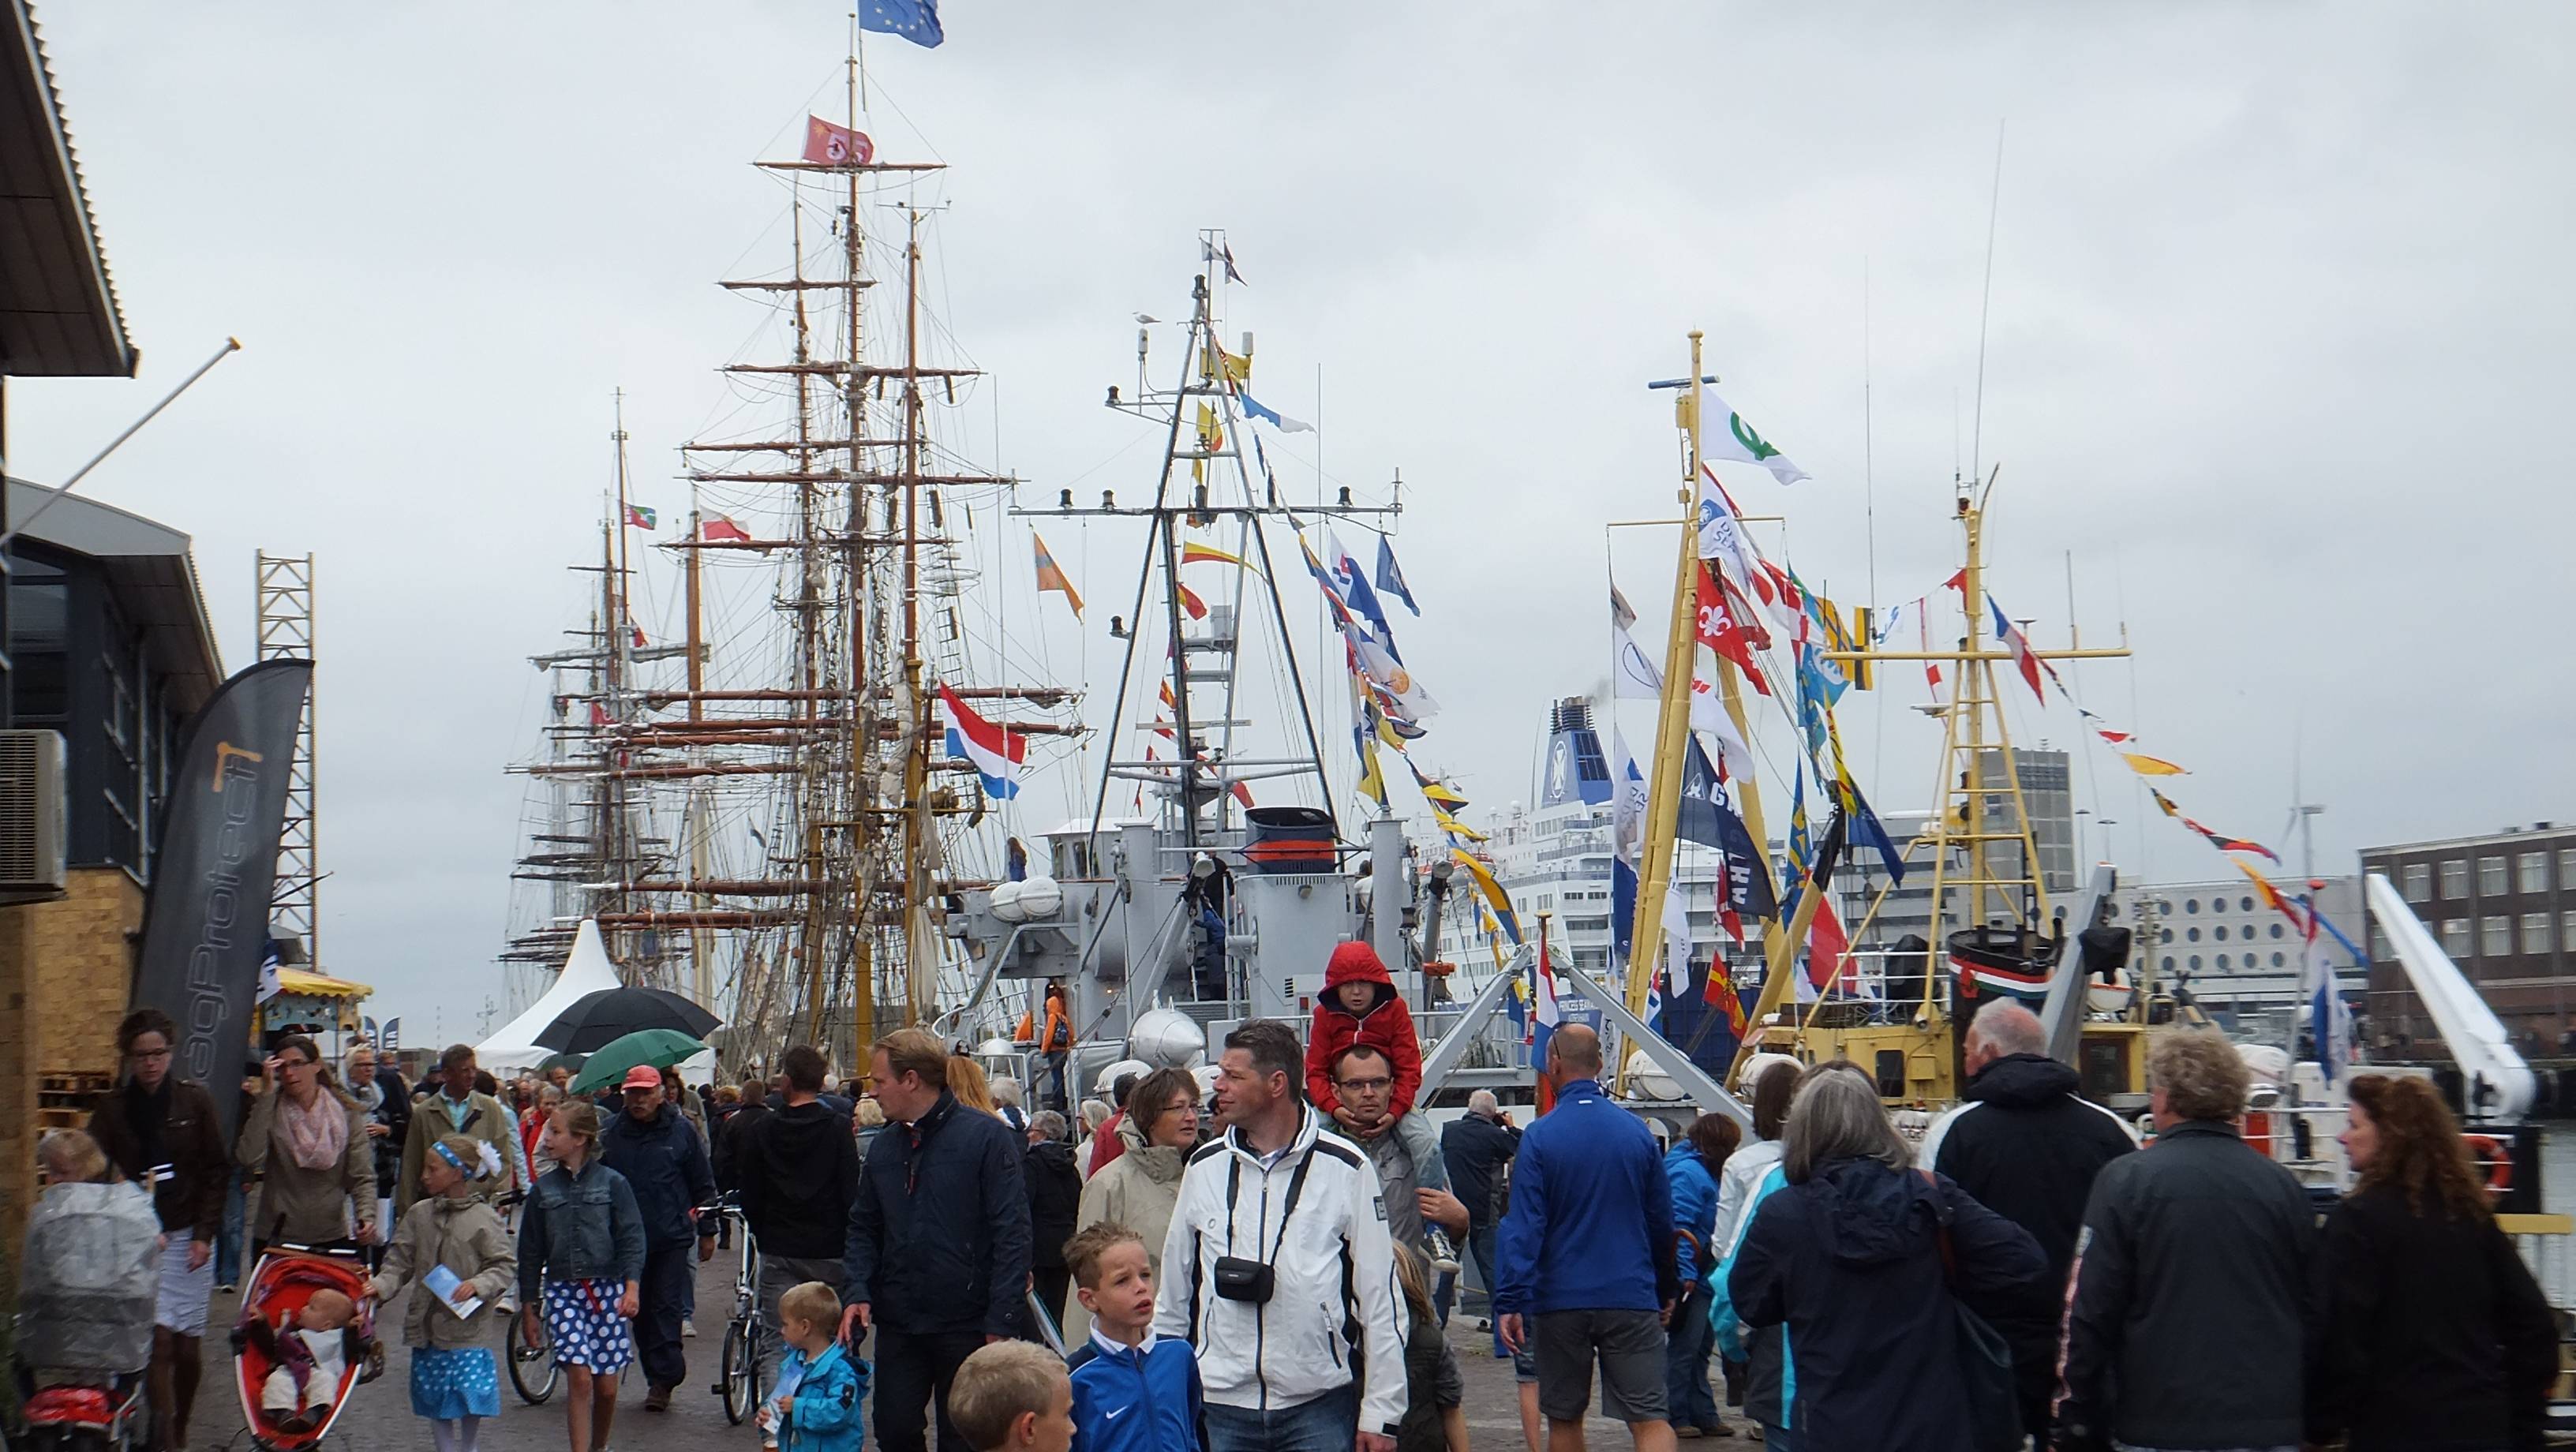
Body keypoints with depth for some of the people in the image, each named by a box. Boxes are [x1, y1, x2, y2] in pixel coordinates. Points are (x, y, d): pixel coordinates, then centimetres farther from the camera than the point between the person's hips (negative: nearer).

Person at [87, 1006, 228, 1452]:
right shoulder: (110, 1109, 3)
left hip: (188, 1235, 1)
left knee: (188, 1346, 4)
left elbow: (215, 1172, 4)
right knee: (158, 1340, -13)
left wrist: (204, 1235, -4)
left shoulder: (194, 1100, 3)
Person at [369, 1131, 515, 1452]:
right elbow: (400, 1261, 7)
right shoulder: (419, 1215, 5)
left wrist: (478, 1285, -20)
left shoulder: (484, 1219, -6)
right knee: (436, 1406, 10)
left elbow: (506, 1266, -5)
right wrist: (382, 1285, -10)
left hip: (468, 1327, -4)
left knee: (471, 1402, -6)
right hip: (426, 1327, 4)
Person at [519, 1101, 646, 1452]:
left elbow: (631, 1238, -4)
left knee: (606, 1386, 4)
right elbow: (530, 1252, 11)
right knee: (579, 1378, -13)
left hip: (607, 1290, -1)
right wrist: (527, 1309, 11)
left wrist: (632, 1287, -17)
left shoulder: (613, 1183, -1)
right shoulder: (544, 1189, 6)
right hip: (562, 1291, 1)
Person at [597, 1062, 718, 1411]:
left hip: (672, 1238, -3)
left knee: (667, 1307, -6)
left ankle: (663, 1378, -4)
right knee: (641, 1310, 5)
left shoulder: (681, 1131, 1)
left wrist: (707, 1231, 7)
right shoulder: (611, 1134, 6)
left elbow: (703, 1184, 7)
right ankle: (660, 1378, 13)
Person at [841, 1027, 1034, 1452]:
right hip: (898, 1323, 5)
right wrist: (856, 1291, -2)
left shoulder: (986, 1137, -9)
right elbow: (863, 1228, 16)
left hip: (967, 1325, -5)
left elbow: (1011, 1233, -12)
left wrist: (1002, 1321, -16)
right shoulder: (884, 1147, 10)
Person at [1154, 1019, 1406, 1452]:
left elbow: (1380, 1301, 0)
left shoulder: (1346, 1169, -1)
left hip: (1321, 1404, -3)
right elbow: (1173, 1294, 16)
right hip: (1222, 1407, 3)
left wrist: (1380, 1415, -3)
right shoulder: (1204, 1167, 8)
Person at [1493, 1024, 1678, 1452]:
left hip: (1561, 1301, -1)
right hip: (1631, 1299, 1)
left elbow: (1523, 1226, -12)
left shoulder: (1538, 1137, -6)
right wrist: (1667, 1290, 21)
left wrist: (1510, 1302, -12)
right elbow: (1662, 1221, 9)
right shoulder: (1636, 1132, 2)